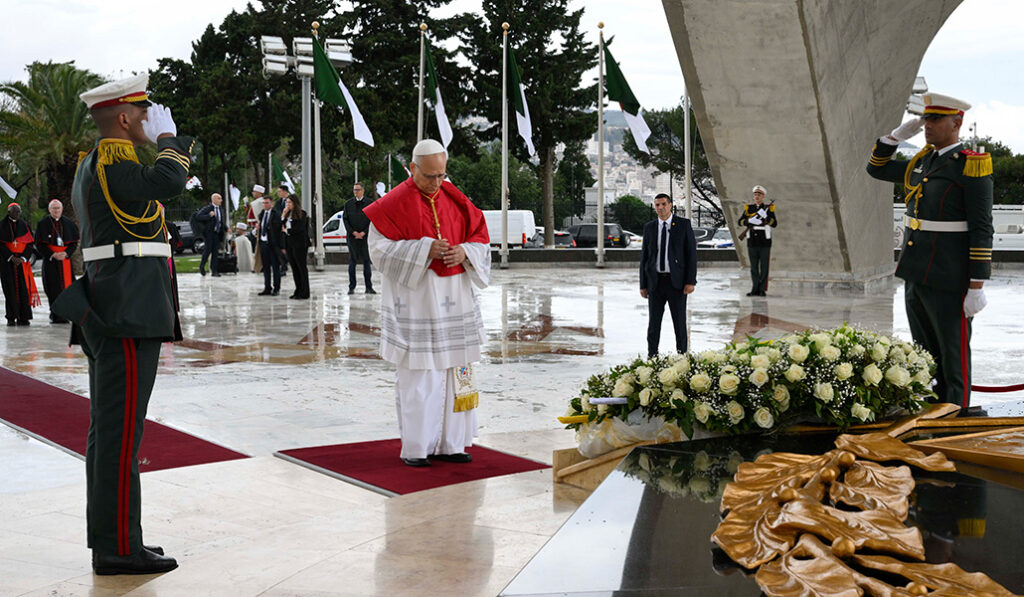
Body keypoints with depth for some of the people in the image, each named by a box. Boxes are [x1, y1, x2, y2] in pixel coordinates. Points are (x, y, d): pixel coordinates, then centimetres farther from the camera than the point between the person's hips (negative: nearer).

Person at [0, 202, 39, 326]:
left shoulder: (24, 225, 11)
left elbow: (30, 243, 6)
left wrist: (23, 258, -7)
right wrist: (11, 257, -12)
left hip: (22, 261, 1)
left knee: (23, 287, -5)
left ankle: (23, 317, -3)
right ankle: (11, 318, -2)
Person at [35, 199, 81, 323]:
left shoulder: (69, 224, 9)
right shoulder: (42, 224, 4)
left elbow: (74, 243, 9)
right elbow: (39, 244, 2)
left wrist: (66, 253, -9)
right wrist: (53, 255, -11)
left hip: (66, 258, 2)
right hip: (49, 260, -1)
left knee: (66, 284, -5)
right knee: (53, 288, -5)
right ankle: (55, 315, -4)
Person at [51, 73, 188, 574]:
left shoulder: (92, 164, 21)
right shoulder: (110, 159, -11)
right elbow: (168, 181, -25)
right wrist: (167, 137, -10)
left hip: (110, 310, 11)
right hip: (130, 311, -11)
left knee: (108, 427, 12)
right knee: (121, 428, -8)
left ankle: (109, 538, 19)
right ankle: (119, 547, -5)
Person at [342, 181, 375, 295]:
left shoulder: (369, 203, 2)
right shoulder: (348, 204, 6)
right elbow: (345, 219, 4)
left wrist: (364, 232, -9)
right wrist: (353, 232, -7)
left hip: (365, 236, -1)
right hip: (352, 237, 1)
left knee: (366, 261, 2)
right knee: (352, 262, 2)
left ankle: (369, 287, 5)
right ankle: (351, 287, 6)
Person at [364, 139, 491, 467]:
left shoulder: (455, 200, 9)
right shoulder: (396, 203, -5)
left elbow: (480, 238, 12)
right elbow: (379, 248, -11)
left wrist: (465, 252, -10)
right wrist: (424, 250, -20)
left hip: (453, 301, 5)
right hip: (415, 300, -5)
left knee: (454, 370, 6)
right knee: (417, 375, -4)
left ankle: (447, 444, 15)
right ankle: (416, 448, 6)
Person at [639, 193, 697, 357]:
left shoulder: (684, 224, -1)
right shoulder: (649, 227, 7)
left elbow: (691, 253, -4)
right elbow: (644, 257, 9)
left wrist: (691, 281, -11)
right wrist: (643, 285, 4)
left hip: (677, 282, -2)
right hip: (655, 282, 2)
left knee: (680, 322, 4)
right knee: (654, 323, 5)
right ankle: (652, 357, 13)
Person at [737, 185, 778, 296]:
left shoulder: (769, 208, 0)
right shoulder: (748, 208, 8)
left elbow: (775, 224, -9)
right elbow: (740, 221, 0)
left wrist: (767, 218, -26)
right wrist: (748, 223, -20)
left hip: (764, 243, -3)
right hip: (752, 243, 3)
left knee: (764, 267, -1)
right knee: (753, 267, 6)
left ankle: (763, 290, 2)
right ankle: (755, 289, 11)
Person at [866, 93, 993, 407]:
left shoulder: (972, 165, -12)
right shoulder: (923, 162, 11)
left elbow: (981, 230, -14)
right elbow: (876, 168, 25)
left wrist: (976, 287, -17)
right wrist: (898, 134, 9)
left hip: (948, 280, -8)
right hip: (915, 275, 8)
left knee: (954, 358, 2)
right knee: (926, 356, 15)